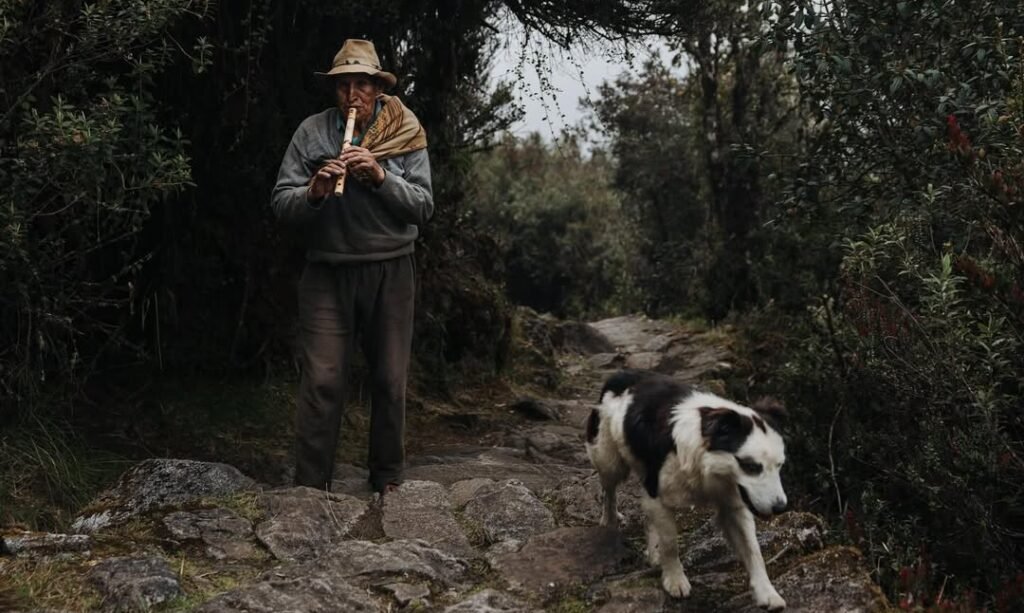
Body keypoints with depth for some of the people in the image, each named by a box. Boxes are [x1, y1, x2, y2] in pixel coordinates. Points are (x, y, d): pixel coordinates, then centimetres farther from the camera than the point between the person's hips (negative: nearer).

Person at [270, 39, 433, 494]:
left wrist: (381, 177, -19)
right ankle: (310, 485, 2)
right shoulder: (312, 132, -1)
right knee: (322, 381, -5)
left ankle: (388, 479, 25)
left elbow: (423, 207, -5)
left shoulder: (405, 135, 1)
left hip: (389, 273, 1)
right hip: (327, 273, -1)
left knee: (390, 380, 9)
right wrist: (314, 192, -24)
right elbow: (281, 204, -4)